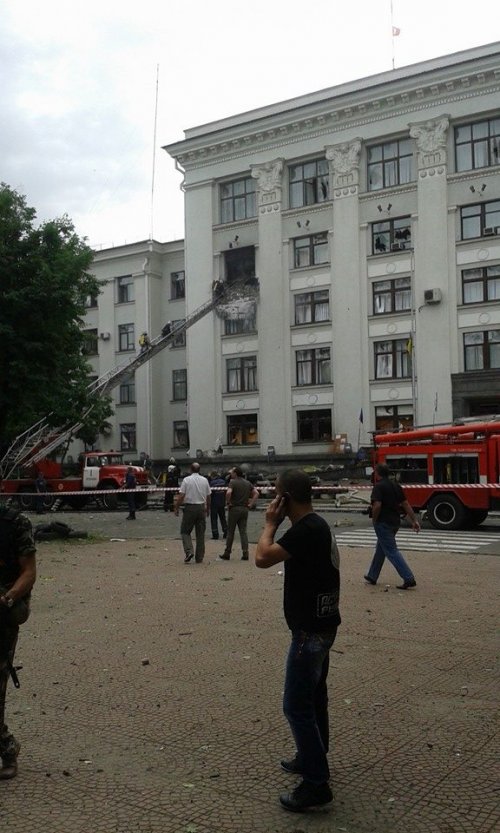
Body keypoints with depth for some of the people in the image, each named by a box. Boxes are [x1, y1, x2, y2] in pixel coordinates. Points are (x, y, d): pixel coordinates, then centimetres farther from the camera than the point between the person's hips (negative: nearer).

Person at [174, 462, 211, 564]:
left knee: (185, 531, 8)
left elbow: (181, 496, -9)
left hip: (190, 507, -3)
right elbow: (208, 496, 8)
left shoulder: (186, 480, -6)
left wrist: (177, 508, 0)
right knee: (200, 533, 8)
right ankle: (199, 558, 11)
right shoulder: (204, 480, 5)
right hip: (201, 508, 3)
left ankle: (189, 551, -12)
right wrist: (208, 509, 20)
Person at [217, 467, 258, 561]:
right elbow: (256, 493, 5)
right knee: (243, 531, 6)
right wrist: (250, 504, 4)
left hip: (234, 508, -5)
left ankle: (227, 553, 12)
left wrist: (228, 503, -11)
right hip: (244, 509, 5)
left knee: (230, 532, 5)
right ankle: (245, 553, -1)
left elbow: (228, 493, -25)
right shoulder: (248, 483, 9)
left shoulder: (233, 482, -9)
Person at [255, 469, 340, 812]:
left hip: (310, 629, -11)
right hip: (321, 625, 11)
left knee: (297, 705, -4)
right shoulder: (316, 525, 9)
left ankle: (316, 783, 2)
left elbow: (263, 558, -27)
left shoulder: (307, 530, -24)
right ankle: (312, 758, 38)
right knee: (313, 696, 23)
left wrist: (271, 523, -16)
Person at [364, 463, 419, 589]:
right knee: (380, 549, 20)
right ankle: (372, 577, 30)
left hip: (383, 522, -9)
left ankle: (409, 579, -15)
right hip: (395, 522, 9)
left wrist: (374, 520, -9)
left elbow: (377, 505, -24)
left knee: (391, 551, -8)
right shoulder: (395, 485, 11)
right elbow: (405, 504, 9)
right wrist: (414, 520, 8)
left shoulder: (378, 487, -12)